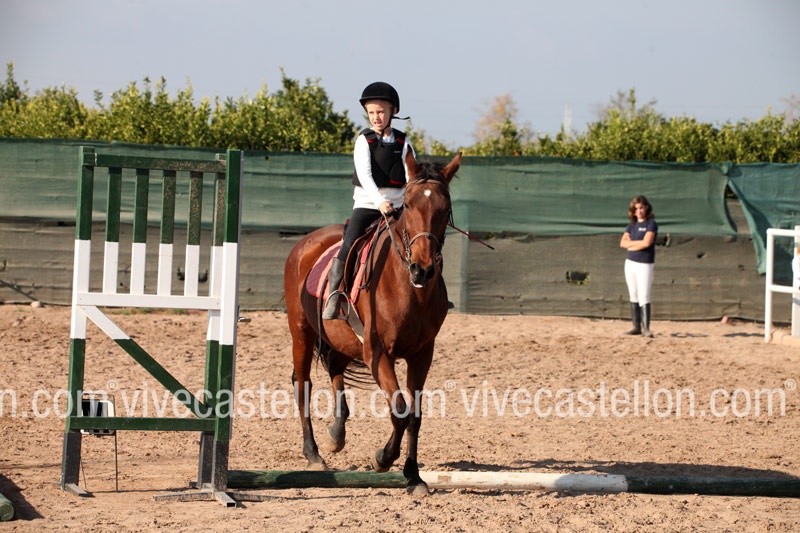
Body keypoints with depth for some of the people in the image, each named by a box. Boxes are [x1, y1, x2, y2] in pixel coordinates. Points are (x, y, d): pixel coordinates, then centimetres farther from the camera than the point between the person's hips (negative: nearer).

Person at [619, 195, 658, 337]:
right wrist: (639, 242, -12)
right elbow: (623, 242, 1)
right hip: (630, 263, 7)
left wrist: (631, 245, -4)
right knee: (633, 296, 8)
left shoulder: (651, 224, -7)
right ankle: (636, 327, 12)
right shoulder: (632, 225, 11)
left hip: (645, 264, -7)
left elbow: (647, 243, -18)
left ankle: (646, 328, -14)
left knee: (644, 296, -13)